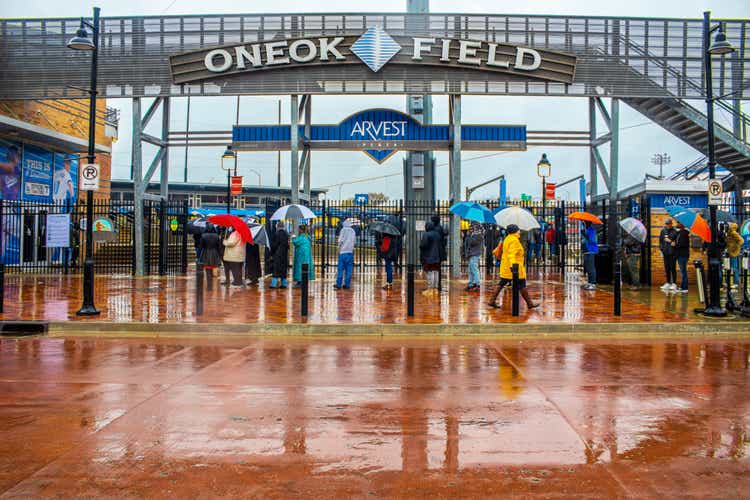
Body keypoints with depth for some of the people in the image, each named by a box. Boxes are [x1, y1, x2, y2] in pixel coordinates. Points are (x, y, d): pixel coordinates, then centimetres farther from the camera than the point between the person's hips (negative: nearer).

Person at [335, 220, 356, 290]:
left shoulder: (343, 230, -3)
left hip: (343, 252, -3)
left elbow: (340, 241, -8)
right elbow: (354, 241, 9)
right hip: (350, 252, 3)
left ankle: (338, 284, -2)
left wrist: (339, 249, 3)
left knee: (340, 269, 0)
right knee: (349, 269, 6)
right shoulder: (353, 231, 7)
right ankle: (347, 284, 5)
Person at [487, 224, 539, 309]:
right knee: (522, 286, 1)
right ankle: (530, 304, 8)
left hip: (505, 268, 9)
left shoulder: (507, 239, 14)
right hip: (515, 267, -9)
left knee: (501, 284, 7)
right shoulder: (514, 240, -16)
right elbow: (511, 254, -29)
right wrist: (512, 265, -39)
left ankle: (492, 301, 2)